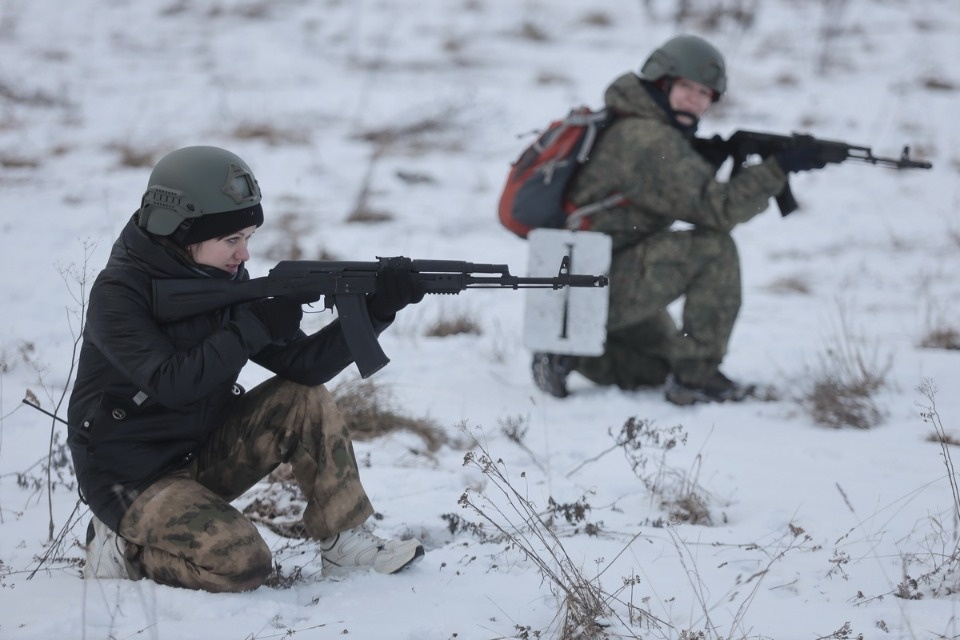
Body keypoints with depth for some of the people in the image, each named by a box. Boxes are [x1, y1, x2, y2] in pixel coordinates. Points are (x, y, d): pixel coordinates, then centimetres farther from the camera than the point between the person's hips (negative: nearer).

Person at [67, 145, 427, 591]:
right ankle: (124, 545, -2)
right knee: (243, 564, -25)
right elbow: (171, 383, -30)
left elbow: (301, 363, -5)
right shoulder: (119, 292, -19)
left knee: (305, 400, -8)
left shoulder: (225, 280, 1)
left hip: (202, 455, 7)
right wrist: (256, 327, -27)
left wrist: (374, 311, -18)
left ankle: (345, 541, -1)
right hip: (132, 479, -7)